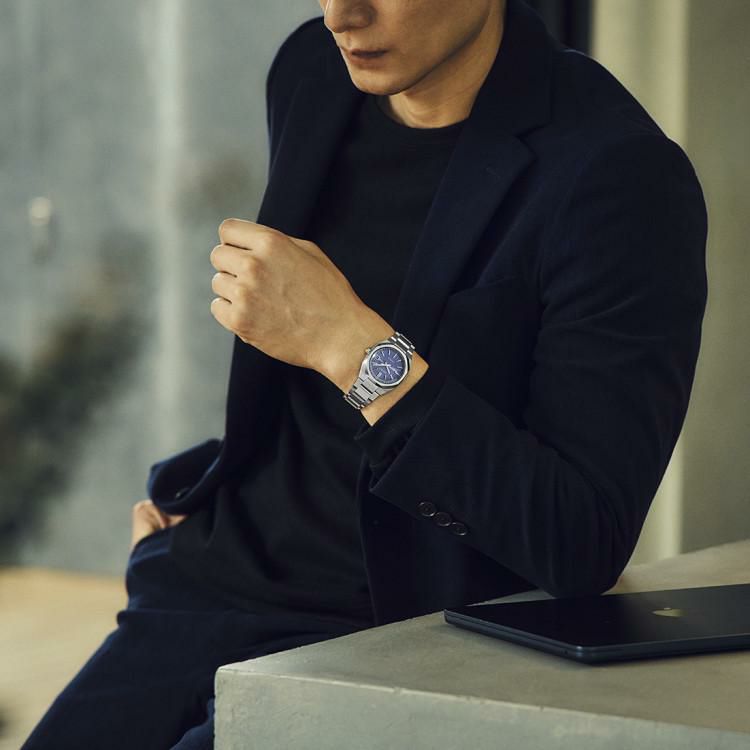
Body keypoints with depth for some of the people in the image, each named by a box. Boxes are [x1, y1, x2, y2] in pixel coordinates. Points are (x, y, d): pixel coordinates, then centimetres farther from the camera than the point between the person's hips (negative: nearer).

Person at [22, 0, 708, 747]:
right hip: (211, 591, 6)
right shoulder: (310, 71, 6)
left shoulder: (621, 177, -16)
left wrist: (352, 345, -24)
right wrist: (202, 498, 9)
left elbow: (588, 543, -21)